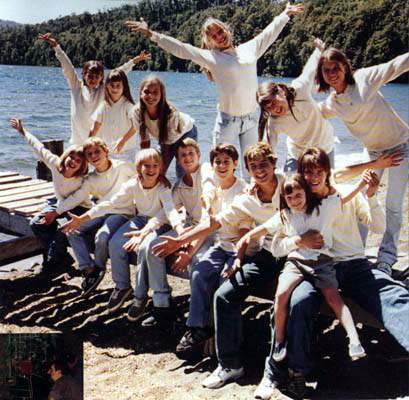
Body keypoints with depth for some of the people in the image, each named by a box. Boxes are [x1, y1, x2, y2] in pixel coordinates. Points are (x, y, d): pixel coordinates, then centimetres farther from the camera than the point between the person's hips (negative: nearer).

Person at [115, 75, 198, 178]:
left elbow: (166, 145, -29)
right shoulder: (138, 111, -27)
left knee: (182, 173, -13)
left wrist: (162, 171, -28)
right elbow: (144, 141, -17)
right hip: (165, 138, 4)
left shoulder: (171, 113, -37)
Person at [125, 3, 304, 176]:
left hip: (252, 118, 3)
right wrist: (151, 34, -5)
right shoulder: (210, 57, 0)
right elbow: (179, 48, -2)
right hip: (227, 120, -3)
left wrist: (286, 13, 33)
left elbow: (269, 33, 23)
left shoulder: (249, 48, 9)